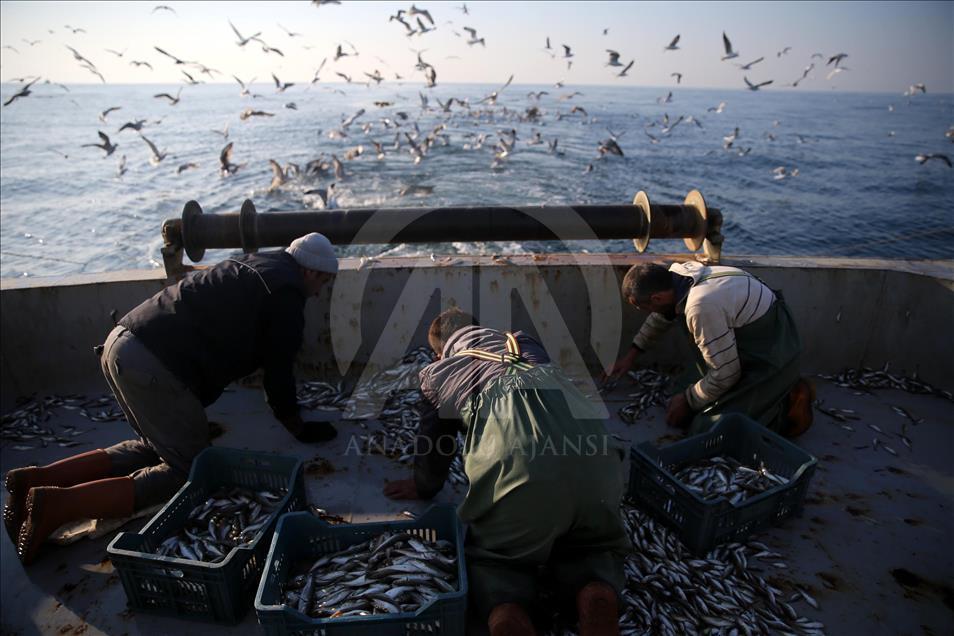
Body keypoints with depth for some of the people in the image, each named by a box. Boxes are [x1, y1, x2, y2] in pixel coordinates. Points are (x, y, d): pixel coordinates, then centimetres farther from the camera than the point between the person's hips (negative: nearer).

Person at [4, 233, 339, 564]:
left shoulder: (251, 264, 24)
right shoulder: (287, 294, -4)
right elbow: (278, 371, -2)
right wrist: (300, 428, 12)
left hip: (121, 341, 10)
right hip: (154, 365, -10)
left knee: (158, 448, 21)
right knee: (187, 470, -1)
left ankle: (37, 478, 12)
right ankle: (58, 504, -12)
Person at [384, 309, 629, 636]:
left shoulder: (436, 372, 30)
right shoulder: (524, 341, 38)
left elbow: (433, 442, 39)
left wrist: (424, 487, 59)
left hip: (513, 466, -2)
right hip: (592, 455, 3)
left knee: (493, 559, 21)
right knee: (591, 547, 25)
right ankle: (597, 594, -7)